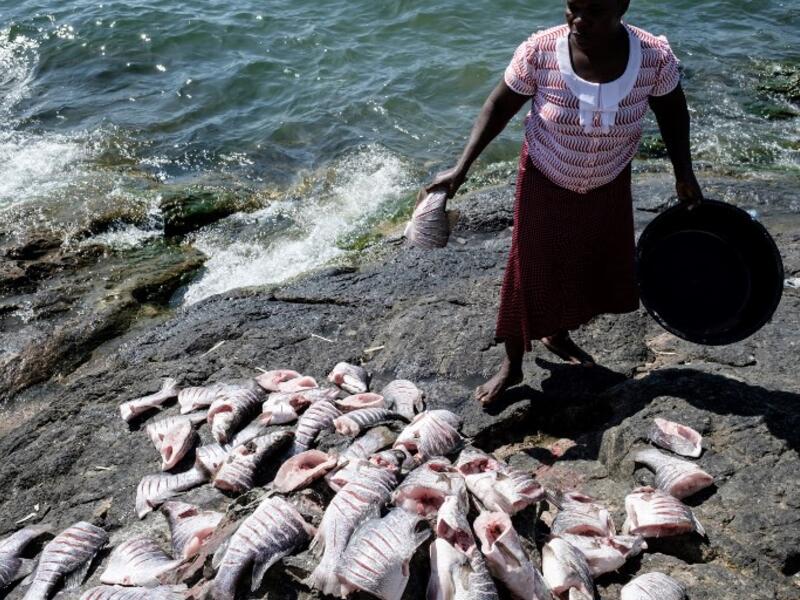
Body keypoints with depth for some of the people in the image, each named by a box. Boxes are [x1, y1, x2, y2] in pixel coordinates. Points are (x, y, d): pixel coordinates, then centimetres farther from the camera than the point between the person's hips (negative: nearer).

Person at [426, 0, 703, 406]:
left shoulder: (655, 57, -22)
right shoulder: (538, 53, -26)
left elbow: (672, 109, -2)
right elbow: (500, 105, -11)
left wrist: (683, 173, -7)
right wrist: (461, 168, -17)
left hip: (608, 187, 3)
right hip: (544, 182, -2)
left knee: (591, 268, 18)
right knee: (529, 275, 4)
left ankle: (557, 336, 45)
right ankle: (511, 366, 23)